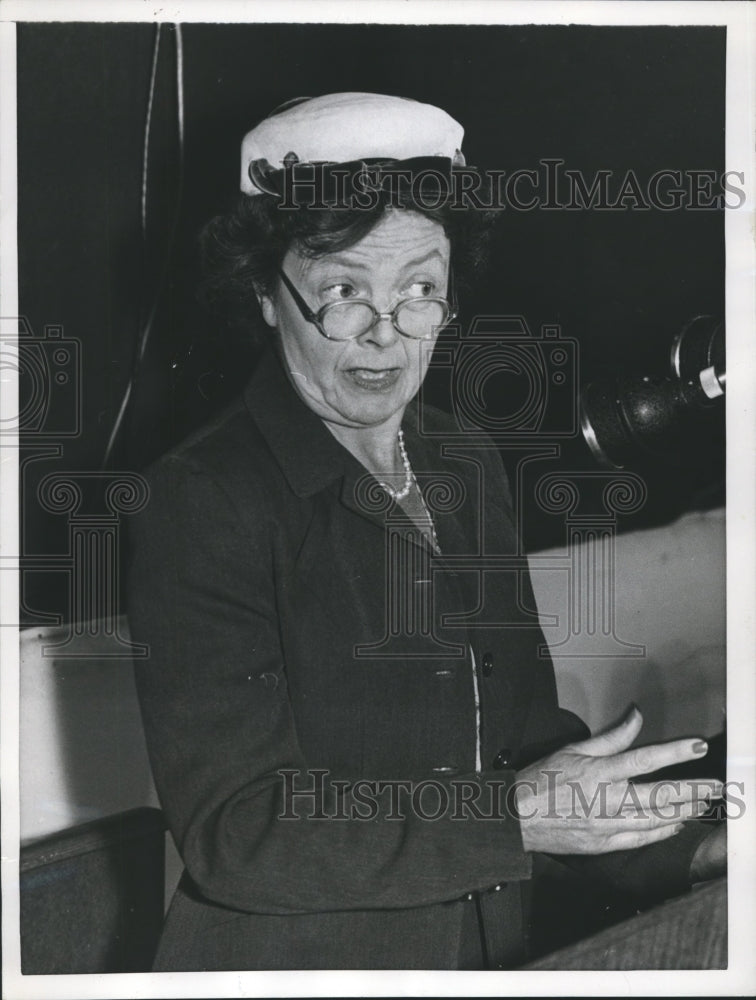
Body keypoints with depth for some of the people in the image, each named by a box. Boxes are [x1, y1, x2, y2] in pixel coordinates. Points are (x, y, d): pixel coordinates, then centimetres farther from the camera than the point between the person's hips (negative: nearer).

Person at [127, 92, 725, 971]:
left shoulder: (470, 468, 3)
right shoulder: (201, 500, -18)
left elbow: (523, 725, 6)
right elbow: (233, 833, -23)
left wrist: (684, 841, -9)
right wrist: (511, 815, -28)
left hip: (492, 951, 6)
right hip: (289, 958, -6)